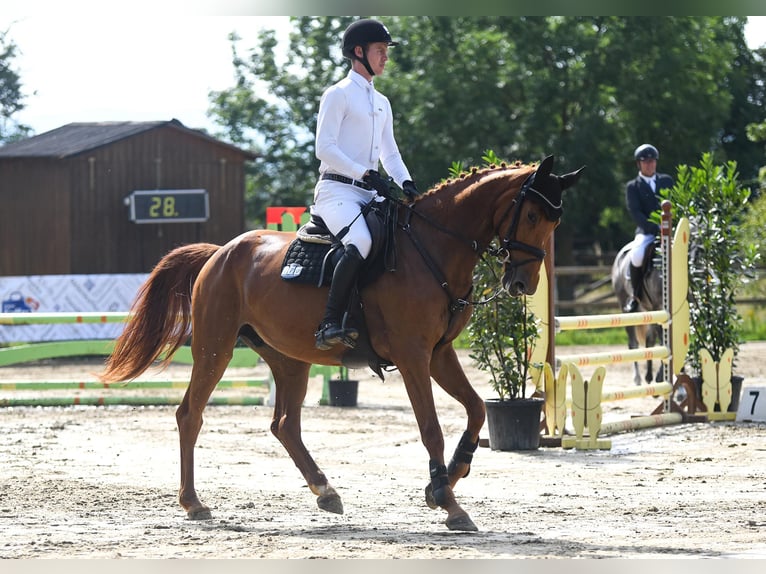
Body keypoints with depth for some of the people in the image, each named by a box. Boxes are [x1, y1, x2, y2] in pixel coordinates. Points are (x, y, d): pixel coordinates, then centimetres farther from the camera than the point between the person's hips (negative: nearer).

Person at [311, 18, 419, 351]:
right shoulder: (338, 95, -2)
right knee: (360, 243, -34)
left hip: (370, 194, 9)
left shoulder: (382, 104, 22)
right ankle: (330, 324, -34)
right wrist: (366, 174, -19)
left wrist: (405, 183, 2)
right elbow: (324, 148, -12)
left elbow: (389, 152, 22)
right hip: (336, 190, -8)